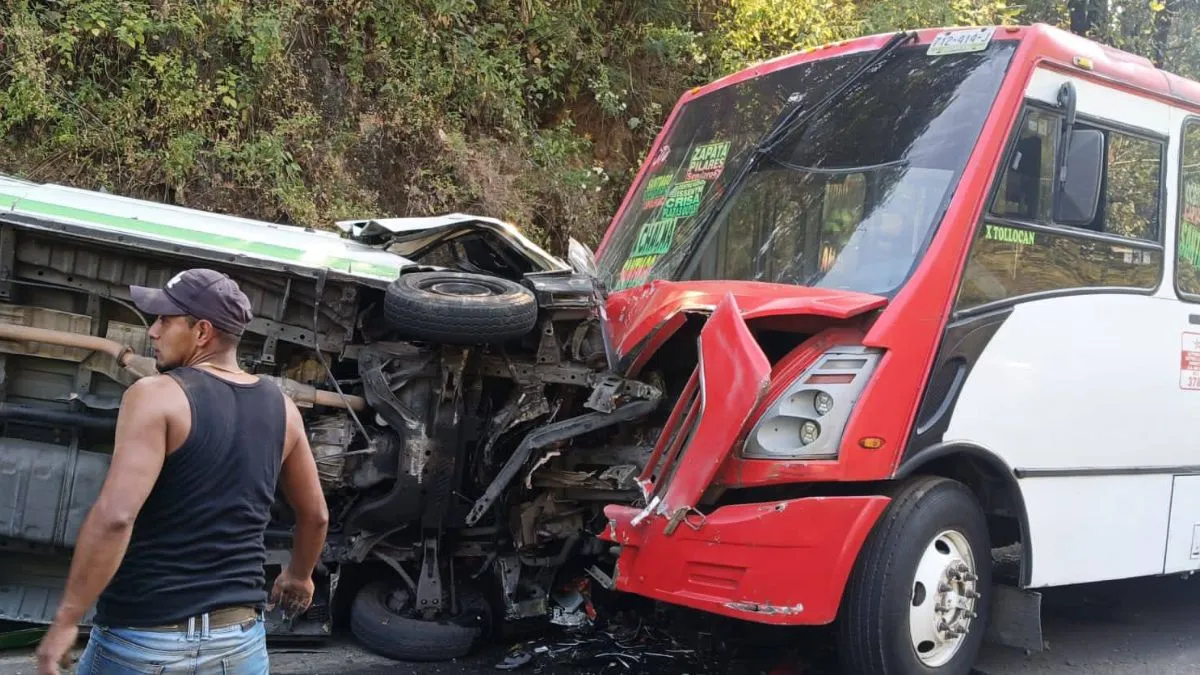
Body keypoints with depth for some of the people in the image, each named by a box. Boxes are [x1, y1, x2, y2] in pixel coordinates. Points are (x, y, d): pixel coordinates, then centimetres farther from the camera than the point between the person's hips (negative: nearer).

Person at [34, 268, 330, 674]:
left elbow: (114, 516, -24)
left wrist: (67, 620, -15)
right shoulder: (280, 408, 4)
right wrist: (298, 576, 33)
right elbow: (315, 515, 15)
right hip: (241, 638, 4)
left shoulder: (156, 396, -13)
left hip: (144, 638, -4)